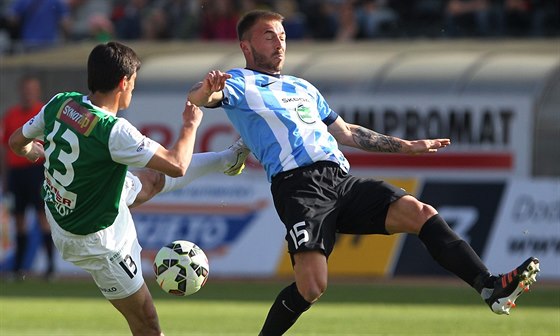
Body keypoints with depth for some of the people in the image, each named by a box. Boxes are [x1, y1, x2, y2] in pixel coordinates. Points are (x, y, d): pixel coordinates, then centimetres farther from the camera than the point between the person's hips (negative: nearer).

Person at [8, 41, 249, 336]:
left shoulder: (60, 103, -14)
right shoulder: (113, 131, -36)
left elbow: (17, 142, 4)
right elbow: (177, 166, -29)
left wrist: (32, 152, 29)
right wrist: (190, 125, -10)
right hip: (94, 240, -8)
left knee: (155, 178, 28)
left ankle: (226, 159, 48)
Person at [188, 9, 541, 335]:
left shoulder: (303, 88, 34)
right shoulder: (239, 83, 12)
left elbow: (346, 133, 41)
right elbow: (198, 98, -9)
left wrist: (407, 146, 41)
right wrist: (207, 90, -35)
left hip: (342, 181, 6)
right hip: (299, 185, -6)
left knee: (420, 213, -16)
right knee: (311, 286, -25)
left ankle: (491, 288, -23)